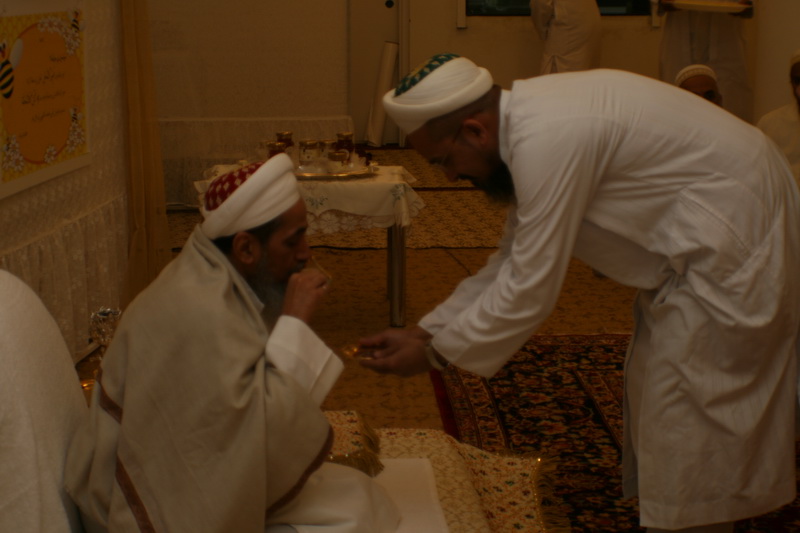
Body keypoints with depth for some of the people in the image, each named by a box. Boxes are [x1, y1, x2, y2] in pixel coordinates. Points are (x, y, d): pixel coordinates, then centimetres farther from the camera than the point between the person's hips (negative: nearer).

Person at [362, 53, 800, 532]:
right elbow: (513, 264, 11)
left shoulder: (547, 139, -27)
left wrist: (435, 353, -10)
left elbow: (531, 291, -23)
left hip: (734, 250, -10)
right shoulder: (527, 121, 4)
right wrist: (423, 332, 7)